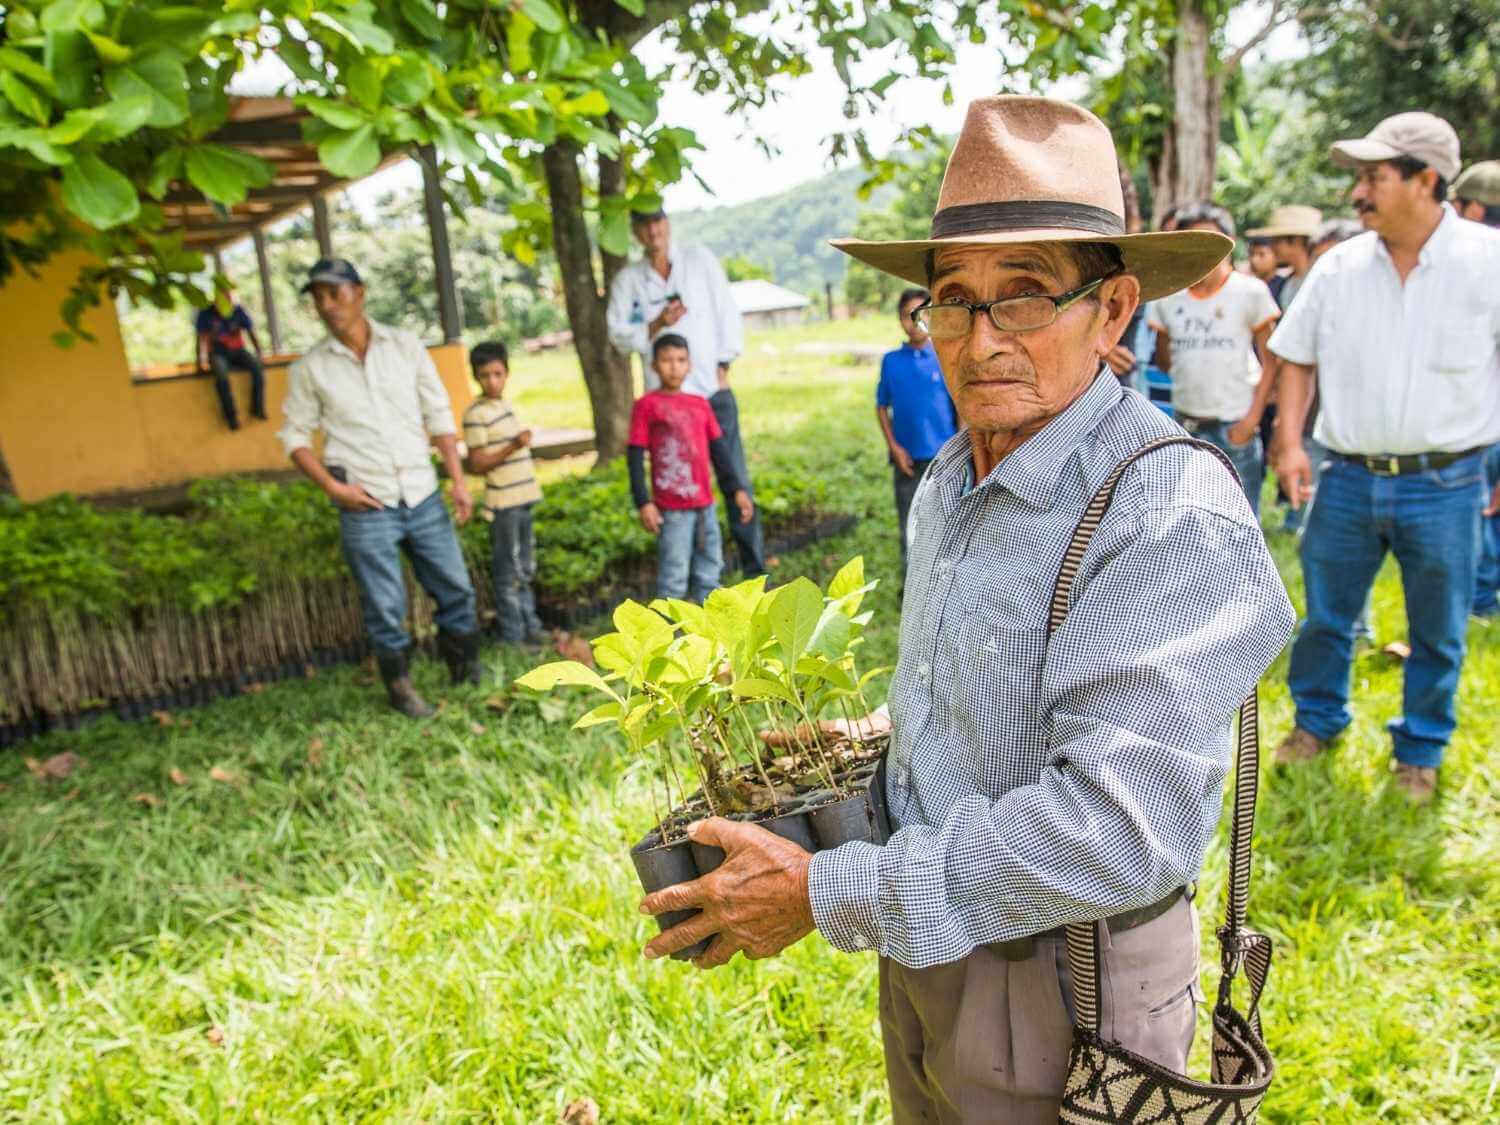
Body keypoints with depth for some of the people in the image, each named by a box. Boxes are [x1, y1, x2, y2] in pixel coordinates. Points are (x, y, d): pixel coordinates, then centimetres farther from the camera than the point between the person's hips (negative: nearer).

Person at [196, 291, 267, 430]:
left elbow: (252, 333, -3)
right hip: (218, 353, -2)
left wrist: (259, 354, -14)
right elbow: (203, 338, -7)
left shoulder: (239, 310, -4)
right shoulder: (206, 313, -8)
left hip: (238, 351, 2)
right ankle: (230, 414, -29)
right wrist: (203, 358, -20)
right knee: (221, 373, -36)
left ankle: (257, 408, -18)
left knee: (258, 366, -28)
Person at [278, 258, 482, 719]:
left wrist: (459, 480, 0)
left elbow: (439, 416, 5)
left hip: (423, 496, 2)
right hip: (367, 507, -2)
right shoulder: (309, 368, 1)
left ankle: (466, 671, 27)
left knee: (456, 589, 7)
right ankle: (399, 688, 22)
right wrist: (332, 486, -8)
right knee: (385, 607, 2)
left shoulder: (406, 347, 3)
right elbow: (294, 436, 5)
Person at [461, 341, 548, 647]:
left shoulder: (506, 405, 11)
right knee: (508, 572, 1)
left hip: (523, 498, 8)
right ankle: (513, 634, 10)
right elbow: (476, 464, -17)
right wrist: (513, 447, -26)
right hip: (503, 504, -8)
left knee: (526, 569, 16)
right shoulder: (476, 414, -14)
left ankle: (529, 624, 27)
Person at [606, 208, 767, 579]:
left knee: (736, 480, -3)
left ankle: (755, 567, 4)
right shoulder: (627, 279, 8)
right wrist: (656, 326, -11)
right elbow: (619, 335, 5)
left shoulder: (700, 260, 7)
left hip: (713, 390, 0)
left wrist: (724, 364, -3)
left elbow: (728, 312, 4)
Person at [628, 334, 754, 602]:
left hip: (705, 503, 5)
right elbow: (635, 457, -7)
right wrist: (643, 502, -12)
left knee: (710, 568, 14)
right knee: (674, 574, -2)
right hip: (671, 508, -5)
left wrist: (737, 489, 5)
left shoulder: (700, 404, 8)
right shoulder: (647, 405, -6)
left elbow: (719, 449, 11)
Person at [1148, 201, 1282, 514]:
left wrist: (1251, 419, -9)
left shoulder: (1251, 292, -4)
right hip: (1183, 426, 3)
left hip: (1233, 429, -3)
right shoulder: (1169, 296, 4)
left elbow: (1269, 364, -2)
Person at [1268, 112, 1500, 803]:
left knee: (1437, 634, 12)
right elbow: (1297, 357, 9)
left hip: (1444, 485, -2)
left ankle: (1419, 751, 31)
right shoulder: (1339, 266, 1)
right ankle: (1317, 719, 35)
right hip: (1347, 479, 2)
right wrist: (1290, 443, -1)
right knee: (1325, 615, 14)